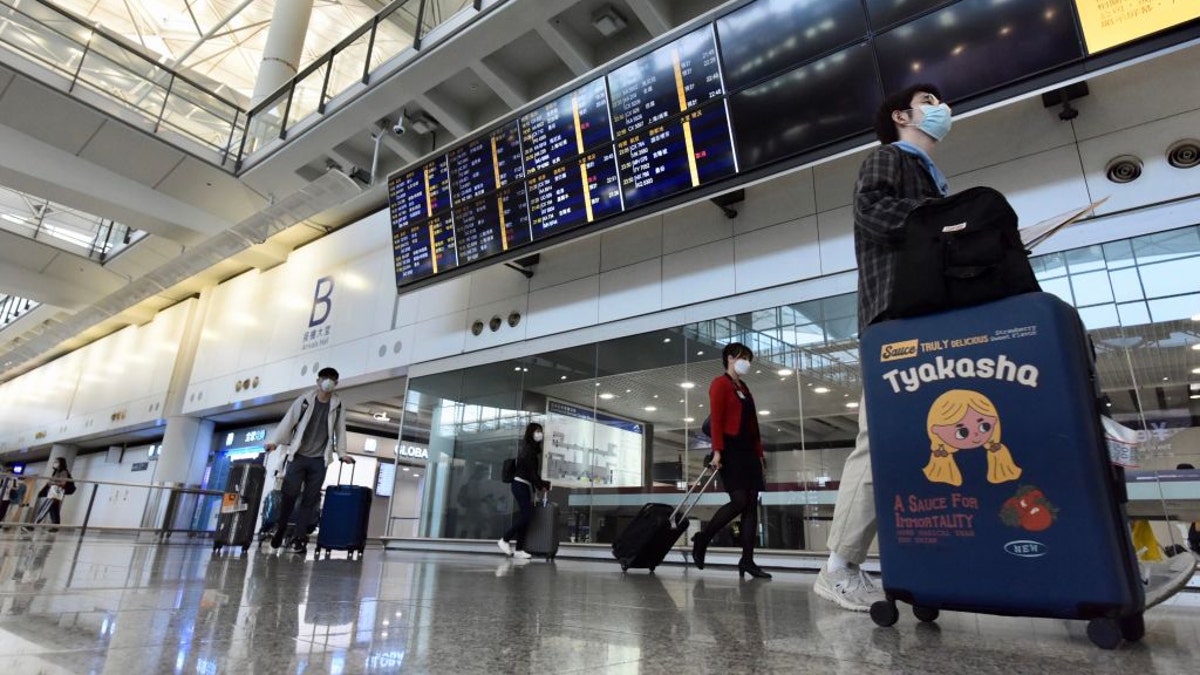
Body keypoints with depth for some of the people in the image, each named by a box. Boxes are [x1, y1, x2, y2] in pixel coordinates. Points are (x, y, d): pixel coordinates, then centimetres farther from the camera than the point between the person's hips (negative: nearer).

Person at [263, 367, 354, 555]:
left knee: (310, 499, 1)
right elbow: (288, 421, -2)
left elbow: (340, 430, 10)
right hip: (298, 456, -1)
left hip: (319, 460, 1)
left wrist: (341, 454, 7)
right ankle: (277, 537, 9)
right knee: (289, 495, -5)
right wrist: (275, 441, -12)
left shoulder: (337, 406, 6)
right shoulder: (304, 400, 2)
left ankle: (299, 539, 5)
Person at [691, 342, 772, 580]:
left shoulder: (744, 387, 21)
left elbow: (752, 422, 19)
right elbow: (716, 419, -12)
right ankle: (702, 539, 3)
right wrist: (717, 450, -20)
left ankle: (747, 561, 4)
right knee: (739, 501, -15)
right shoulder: (720, 383, -2)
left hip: (748, 450, 8)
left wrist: (759, 452, 14)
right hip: (730, 449, -8)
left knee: (752, 504, 2)